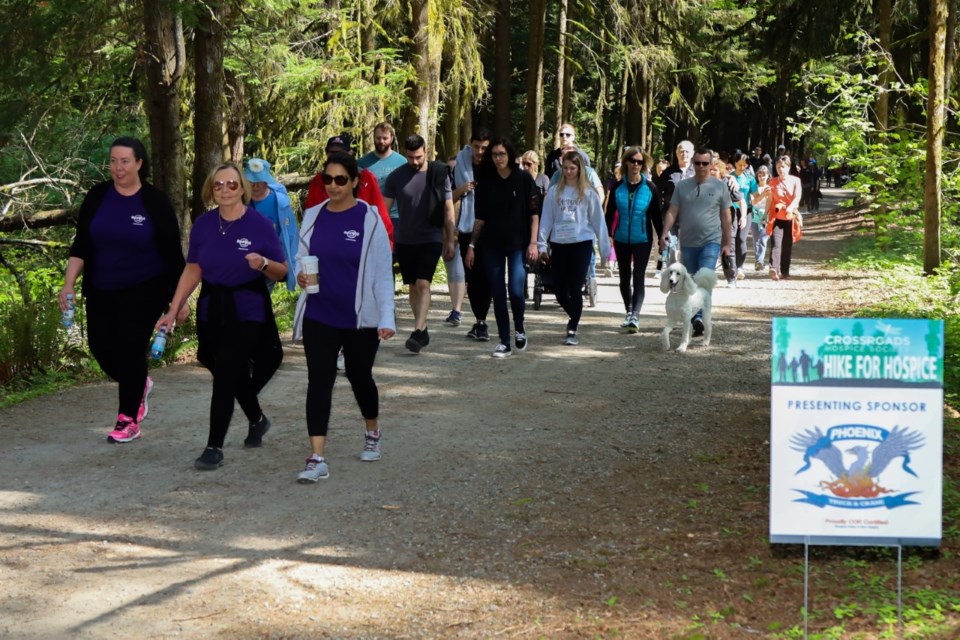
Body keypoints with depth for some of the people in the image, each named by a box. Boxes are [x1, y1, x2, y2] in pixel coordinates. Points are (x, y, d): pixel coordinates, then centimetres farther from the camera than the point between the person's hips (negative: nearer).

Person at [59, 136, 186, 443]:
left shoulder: (155, 201, -9)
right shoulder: (97, 197, -2)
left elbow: (172, 254, -5)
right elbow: (81, 245, 2)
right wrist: (69, 283, -8)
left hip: (144, 291, -4)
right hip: (101, 290, 4)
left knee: (130, 349, -8)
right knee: (101, 346, 2)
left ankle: (128, 420, 8)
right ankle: (139, 385, 33)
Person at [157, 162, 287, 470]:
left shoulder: (260, 225, -8)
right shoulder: (203, 225, 2)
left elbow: (281, 272, -4)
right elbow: (192, 271, 7)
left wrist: (263, 264, -26)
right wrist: (173, 310, 3)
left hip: (248, 311, -4)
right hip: (213, 309, 4)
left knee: (225, 376, -10)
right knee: (236, 373, 16)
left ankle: (214, 447, -2)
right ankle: (257, 420, 44)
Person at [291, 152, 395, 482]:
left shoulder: (370, 219, -8)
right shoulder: (313, 216, 3)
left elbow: (383, 272, -7)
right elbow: (301, 260, 13)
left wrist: (386, 318, -13)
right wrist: (300, 276, -11)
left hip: (360, 318, -2)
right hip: (319, 316, 2)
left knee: (359, 377, 15)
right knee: (319, 381, -8)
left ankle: (372, 433, 43)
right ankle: (317, 458, -10)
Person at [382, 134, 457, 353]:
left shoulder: (439, 174, -4)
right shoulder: (396, 177, -1)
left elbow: (448, 209, 2)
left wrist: (450, 240, 0)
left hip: (430, 239, -3)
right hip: (404, 240, 3)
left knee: (423, 284, -16)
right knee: (413, 286, 10)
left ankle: (417, 332, -20)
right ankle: (422, 331, 22)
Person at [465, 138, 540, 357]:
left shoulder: (523, 179, 0)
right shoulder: (486, 183, 7)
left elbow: (534, 214, -1)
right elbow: (480, 218, 11)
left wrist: (533, 243, -9)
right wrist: (472, 245, 7)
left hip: (518, 243, -3)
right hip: (492, 245, 3)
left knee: (515, 291, -14)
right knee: (498, 295, 2)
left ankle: (520, 330, 13)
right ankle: (504, 343, 10)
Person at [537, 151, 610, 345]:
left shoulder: (588, 193, 0)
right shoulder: (554, 191, 5)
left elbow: (598, 221, 3)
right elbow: (546, 219, 6)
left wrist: (605, 247, 2)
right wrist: (541, 244, 2)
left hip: (581, 244, -2)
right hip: (559, 245, 3)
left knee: (575, 289, -4)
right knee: (559, 289, 5)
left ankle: (573, 330, 7)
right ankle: (574, 319, 32)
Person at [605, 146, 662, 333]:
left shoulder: (650, 188, -3)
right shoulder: (617, 188, 0)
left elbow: (656, 216, 2)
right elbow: (610, 213, 4)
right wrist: (607, 235, -5)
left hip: (643, 239, -3)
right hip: (621, 239, 3)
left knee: (638, 277, -10)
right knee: (624, 277, 13)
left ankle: (635, 317, -15)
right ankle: (629, 312, 30)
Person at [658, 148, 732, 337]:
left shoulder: (719, 187, 3)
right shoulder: (682, 186, 7)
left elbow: (726, 217, 7)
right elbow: (672, 212, 4)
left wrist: (727, 243, 5)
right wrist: (664, 234, -9)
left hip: (711, 242, -3)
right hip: (688, 243, 3)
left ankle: (699, 317, -23)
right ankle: (695, 319, 20)